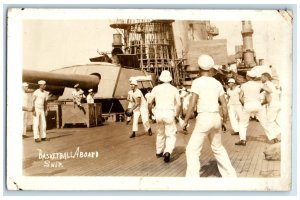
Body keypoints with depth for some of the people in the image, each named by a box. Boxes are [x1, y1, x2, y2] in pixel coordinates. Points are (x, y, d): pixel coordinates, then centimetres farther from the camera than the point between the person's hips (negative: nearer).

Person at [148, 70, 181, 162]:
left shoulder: (156, 88, 5)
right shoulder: (174, 89, 4)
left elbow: (150, 102, 1)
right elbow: (179, 104, -2)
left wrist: (150, 112, 18)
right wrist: (177, 115, 14)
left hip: (158, 113, 2)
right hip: (169, 113, -2)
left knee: (160, 132, 25)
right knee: (171, 135, 5)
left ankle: (159, 152, 35)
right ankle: (167, 152, -18)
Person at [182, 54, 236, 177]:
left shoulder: (197, 82, -8)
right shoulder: (217, 84, 8)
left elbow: (192, 104, -13)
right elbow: (224, 106, 8)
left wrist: (186, 121, -4)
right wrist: (224, 121, 21)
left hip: (204, 118, -6)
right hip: (216, 118, 6)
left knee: (192, 150, -1)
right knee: (218, 148, 24)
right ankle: (230, 175, 31)